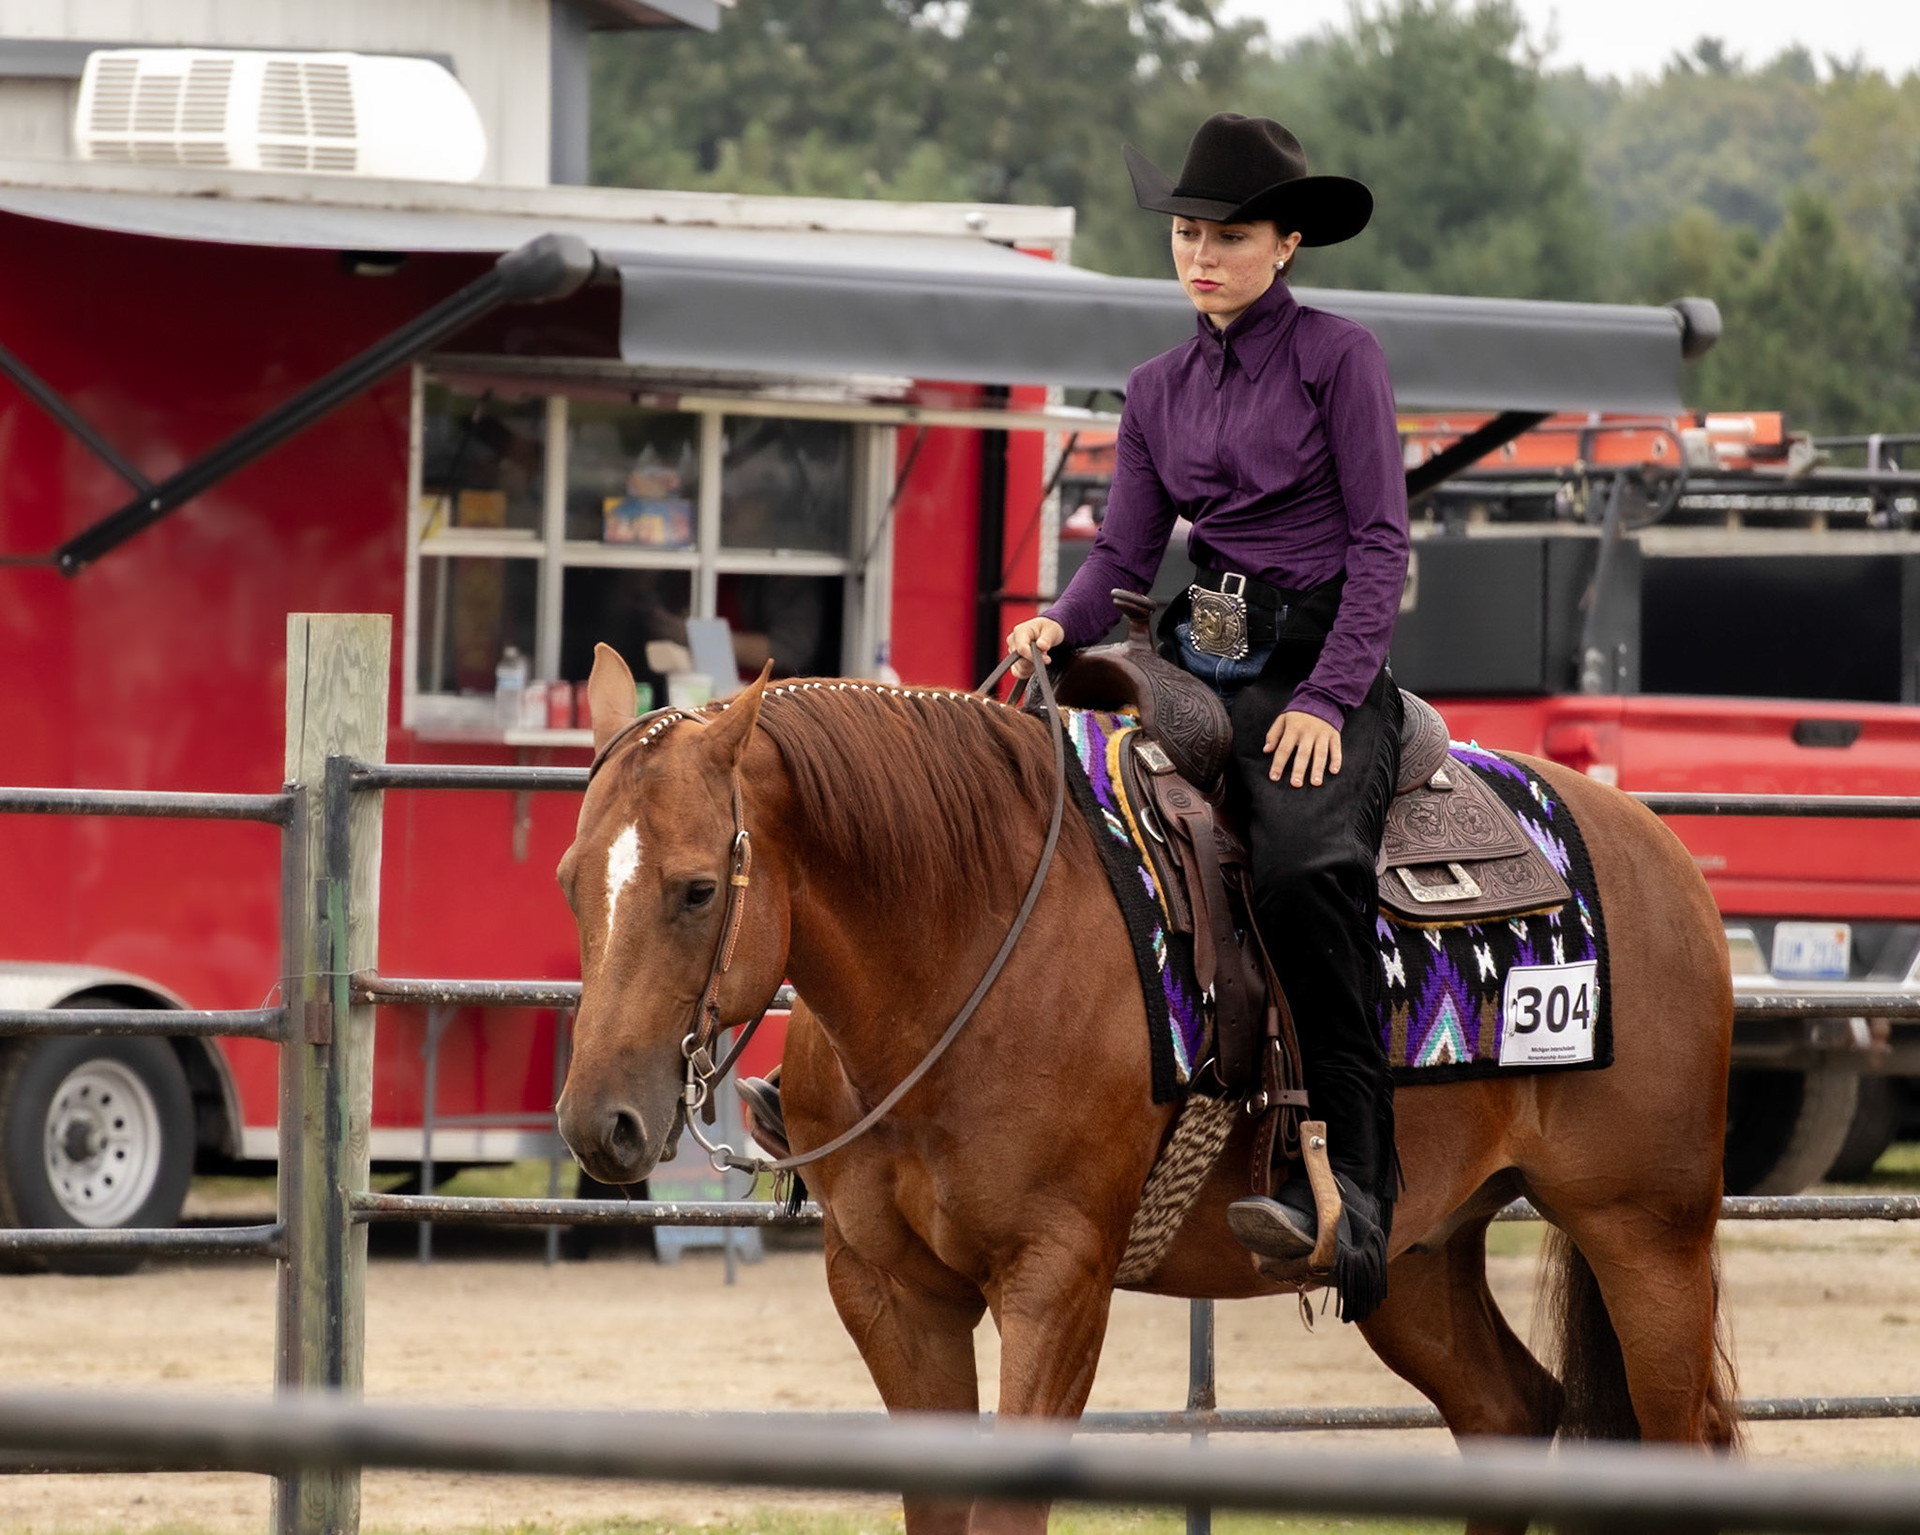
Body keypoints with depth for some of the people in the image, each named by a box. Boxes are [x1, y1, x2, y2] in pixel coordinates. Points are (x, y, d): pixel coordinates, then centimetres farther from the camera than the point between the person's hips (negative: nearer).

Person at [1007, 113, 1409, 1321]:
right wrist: (1062, 623, -9)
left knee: (1305, 861, -35)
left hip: (1325, 665, -6)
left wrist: (1328, 700, -16)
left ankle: (1349, 1191, -35)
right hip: (1203, 668, 6)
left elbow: (1382, 539, -5)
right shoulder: (1161, 390, 16)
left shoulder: (1338, 358, -1)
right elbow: (1126, 553, 14)